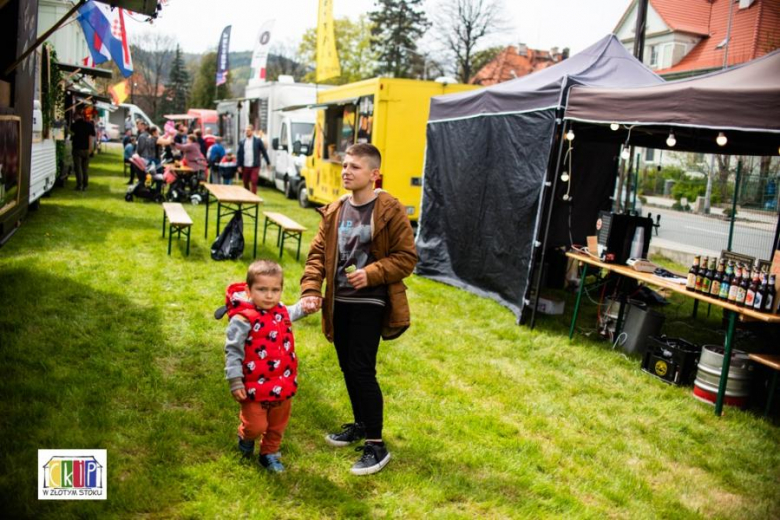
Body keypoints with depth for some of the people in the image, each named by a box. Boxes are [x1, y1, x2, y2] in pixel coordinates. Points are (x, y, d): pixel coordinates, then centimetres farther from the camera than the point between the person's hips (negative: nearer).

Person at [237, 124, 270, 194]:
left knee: (254, 182, -11)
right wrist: (239, 166, 3)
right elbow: (239, 154, 8)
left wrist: (268, 163, 2)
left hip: (254, 166, -3)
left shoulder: (258, 141, 0)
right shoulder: (242, 142, 7)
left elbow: (264, 152, 2)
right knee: (245, 183, 11)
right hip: (245, 167, 3)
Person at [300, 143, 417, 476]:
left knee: (362, 370, -7)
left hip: (369, 302, -6)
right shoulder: (335, 211, 6)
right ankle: (360, 424, 36)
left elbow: (406, 257, -10)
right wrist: (311, 290, -7)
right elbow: (318, 254, 6)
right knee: (347, 367, 16)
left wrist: (372, 273, -22)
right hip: (339, 301, 6)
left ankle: (376, 445, 5)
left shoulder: (390, 211, -11)